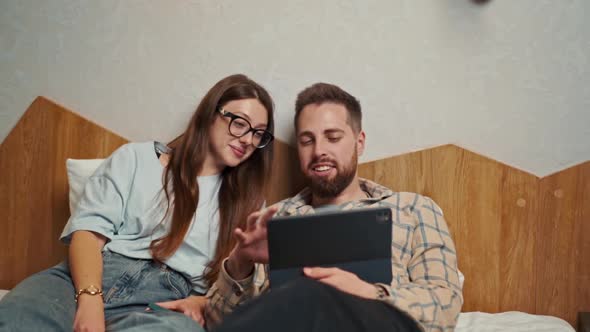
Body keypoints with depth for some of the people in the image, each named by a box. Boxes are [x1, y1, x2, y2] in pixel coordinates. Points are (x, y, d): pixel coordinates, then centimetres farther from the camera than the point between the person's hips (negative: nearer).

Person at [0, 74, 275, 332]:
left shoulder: (248, 201, 18)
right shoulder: (136, 158, 14)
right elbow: (89, 229, 2)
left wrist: (202, 302, -10)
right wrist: (89, 298, -17)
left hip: (165, 299, 1)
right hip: (95, 275, 0)